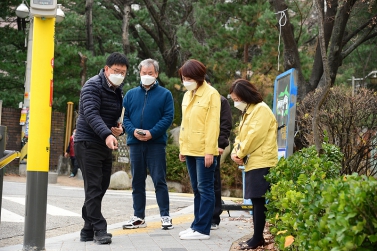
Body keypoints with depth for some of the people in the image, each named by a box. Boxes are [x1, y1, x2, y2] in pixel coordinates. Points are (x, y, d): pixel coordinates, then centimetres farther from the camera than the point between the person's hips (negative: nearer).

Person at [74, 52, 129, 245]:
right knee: (93, 188, -9)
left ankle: (88, 230, 17)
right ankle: (99, 229, -6)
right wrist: (107, 134, -42)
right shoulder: (93, 86, -13)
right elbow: (91, 114, -27)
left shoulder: (118, 90, 13)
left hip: (106, 144, 9)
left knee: (101, 188, 10)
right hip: (88, 143, -9)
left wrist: (120, 127, 0)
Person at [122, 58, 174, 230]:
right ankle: (138, 217, 15)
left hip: (156, 143, -4)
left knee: (159, 180, -4)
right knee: (137, 181, 8)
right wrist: (133, 131, -11)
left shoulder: (165, 94, 3)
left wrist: (152, 133, -16)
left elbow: (168, 117, -5)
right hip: (135, 143, 4)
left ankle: (165, 216, 2)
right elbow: (124, 116, 8)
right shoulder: (131, 94, 12)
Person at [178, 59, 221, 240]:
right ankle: (197, 225, 18)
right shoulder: (187, 96, 14)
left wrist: (209, 150, -17)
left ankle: (202, 229, -2)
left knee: (205, 189, -3)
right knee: (197, 189, 12)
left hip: (204, 151, -7)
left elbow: (212, 124, -13)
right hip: (190, 150, 7)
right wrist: (182, 147, 14)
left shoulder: (211, 94, -9)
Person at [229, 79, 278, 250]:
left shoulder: (261, 109, -11)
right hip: (252, 163, 10)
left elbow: (254, 136, -17)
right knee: (256, 200, 10)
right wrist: (235, 152, 1)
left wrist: (240, 153, -7)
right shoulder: (247, 112, 19)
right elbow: (241, 135, 19)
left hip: (261, 163, -10)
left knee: (258, 199, -8)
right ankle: (257, 237, 13)